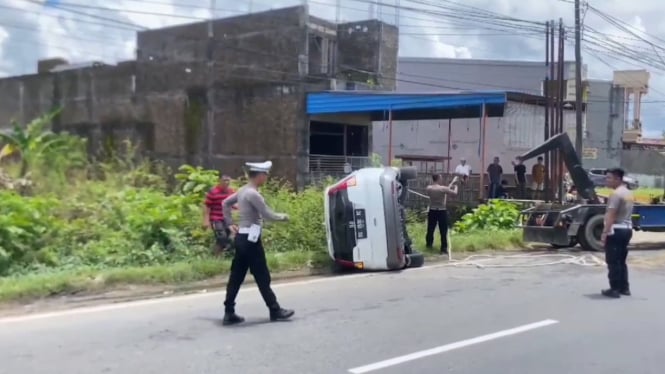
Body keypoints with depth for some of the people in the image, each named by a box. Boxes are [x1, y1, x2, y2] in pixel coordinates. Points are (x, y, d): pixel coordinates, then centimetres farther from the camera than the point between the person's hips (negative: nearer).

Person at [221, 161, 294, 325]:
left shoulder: (243, 190, 11)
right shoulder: (253, 194, -18)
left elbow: (225, 203, 23)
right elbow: (268, 215, -19)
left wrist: (230, 223, 20)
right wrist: (283, 217, -2)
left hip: (242, 237, 9)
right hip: (251, 239, -9)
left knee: (236, 276, 9)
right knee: (262, 277, 1)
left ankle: (229, 313, 12)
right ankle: (275, 311, 11)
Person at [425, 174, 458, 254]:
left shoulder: (428, 188, -3)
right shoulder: (443, 188, -16)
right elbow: (455, 192, -8)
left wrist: (451, 184, 19)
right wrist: (455, 185, 14)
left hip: (432, 211, 4)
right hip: (442, 212, -4)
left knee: (430, 229, 19)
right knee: (443, 231, 2)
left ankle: (429, 244, 36)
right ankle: (444, 249, 3)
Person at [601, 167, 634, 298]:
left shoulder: (616, 194, -16)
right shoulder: (628, 193, 15)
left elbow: (611, 215, -22)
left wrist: (605, 232, -22)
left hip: (616, 230, -10)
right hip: (627, 229, 10)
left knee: (613, 261, -4)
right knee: (621, 261, 17)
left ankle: (615, 289, -3)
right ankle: (624, 288, 20)